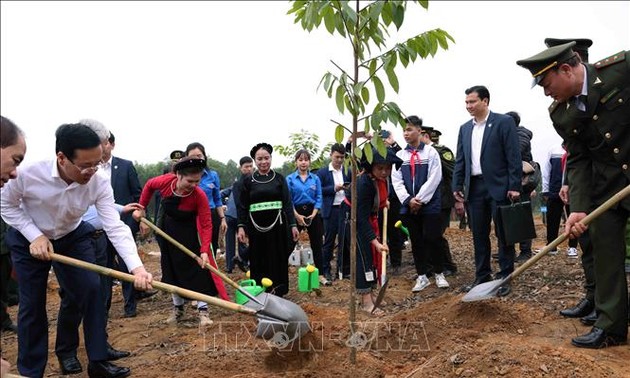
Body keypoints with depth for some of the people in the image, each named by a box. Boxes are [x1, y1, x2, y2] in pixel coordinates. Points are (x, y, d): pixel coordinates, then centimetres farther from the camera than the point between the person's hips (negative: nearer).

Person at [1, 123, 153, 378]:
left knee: (92, 290, -6)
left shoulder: (99, 184, -28)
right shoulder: (28, 173, -33)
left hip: (73, 237, 2)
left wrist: (136, 267, -46)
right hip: (28, 239, -1)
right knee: (32, 305, 2)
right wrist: (35, 235, -26)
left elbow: (115, 227, -33)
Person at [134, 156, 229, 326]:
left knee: (196, 268, -7)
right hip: (166, 230, 4)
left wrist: (204, 251, -38)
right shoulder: (166, 181, -25)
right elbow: (149, 185, 0)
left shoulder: (199, 196, -31)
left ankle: (203, 310, 4)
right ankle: (178, 308, 27)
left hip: (187, 233, -3)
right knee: (171, 269, 12)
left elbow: (206, 225, -28)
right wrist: (141, 208, 0)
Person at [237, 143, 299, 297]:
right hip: (256, 226, 0)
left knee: (277, 259, 5)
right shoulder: (248, 180, 5)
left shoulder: (279, 178, 5)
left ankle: (277, 291, 16)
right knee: (258, 261, 6)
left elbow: (288, 203, 4)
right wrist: (241, 226, -2)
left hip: (277, 225, 0)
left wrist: (293, 224, -2)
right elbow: (243, 206, 6)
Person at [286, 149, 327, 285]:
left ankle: (321, 275, 13)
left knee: (317, 245, 6)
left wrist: (313, 215, -9)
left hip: (312, 213, 2)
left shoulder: (315, 178, 3)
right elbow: (288, 200, -5)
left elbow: (319, 198, 2)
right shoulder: (290, 179, -2)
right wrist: (297, 215, -13)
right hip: (296, 213, -2)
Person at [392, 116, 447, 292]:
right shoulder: (399, 155, 6)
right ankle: (422, 276, 19)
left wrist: (420, 199, -14)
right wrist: (408, 200, -11)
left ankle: (439, 274, 17)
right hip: (408, 206, 3)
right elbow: (396, 181, 1)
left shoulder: (430, 152, -2)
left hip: (430, 205, -3)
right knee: (416, 241, 9)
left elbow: (434, 179, -9)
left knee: (432, 239, -1)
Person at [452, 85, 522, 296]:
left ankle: (505, 277, 13)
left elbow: (514, 157, -8)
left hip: (498, 186, -5)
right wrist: (457, 186, 6)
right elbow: (460, 160, 13)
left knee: (503, 233, 3)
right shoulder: (465, 128, 12)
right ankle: (482, 277, 20)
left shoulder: (503, 122, -4)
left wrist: (514, 186, -13)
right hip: (474, 187, 5)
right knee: (479, 235, 10)